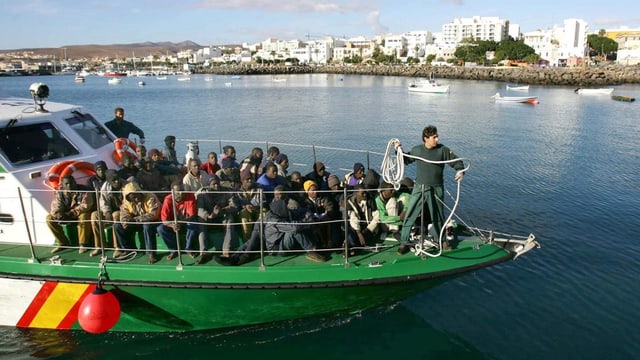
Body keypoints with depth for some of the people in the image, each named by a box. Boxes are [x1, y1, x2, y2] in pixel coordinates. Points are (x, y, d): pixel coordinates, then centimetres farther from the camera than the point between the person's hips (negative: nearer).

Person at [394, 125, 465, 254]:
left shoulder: (443, 150, -6)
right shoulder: (416, 150, -1)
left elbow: (456, 161, -2)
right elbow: (406, 160, 17)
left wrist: (460, 171, -21)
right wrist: (399, 151, 2)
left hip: (436, 189, 0)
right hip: (419, 188, 1)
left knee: (438, 216, 15)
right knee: (409, 216, -1)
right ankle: (404, 243, 8)